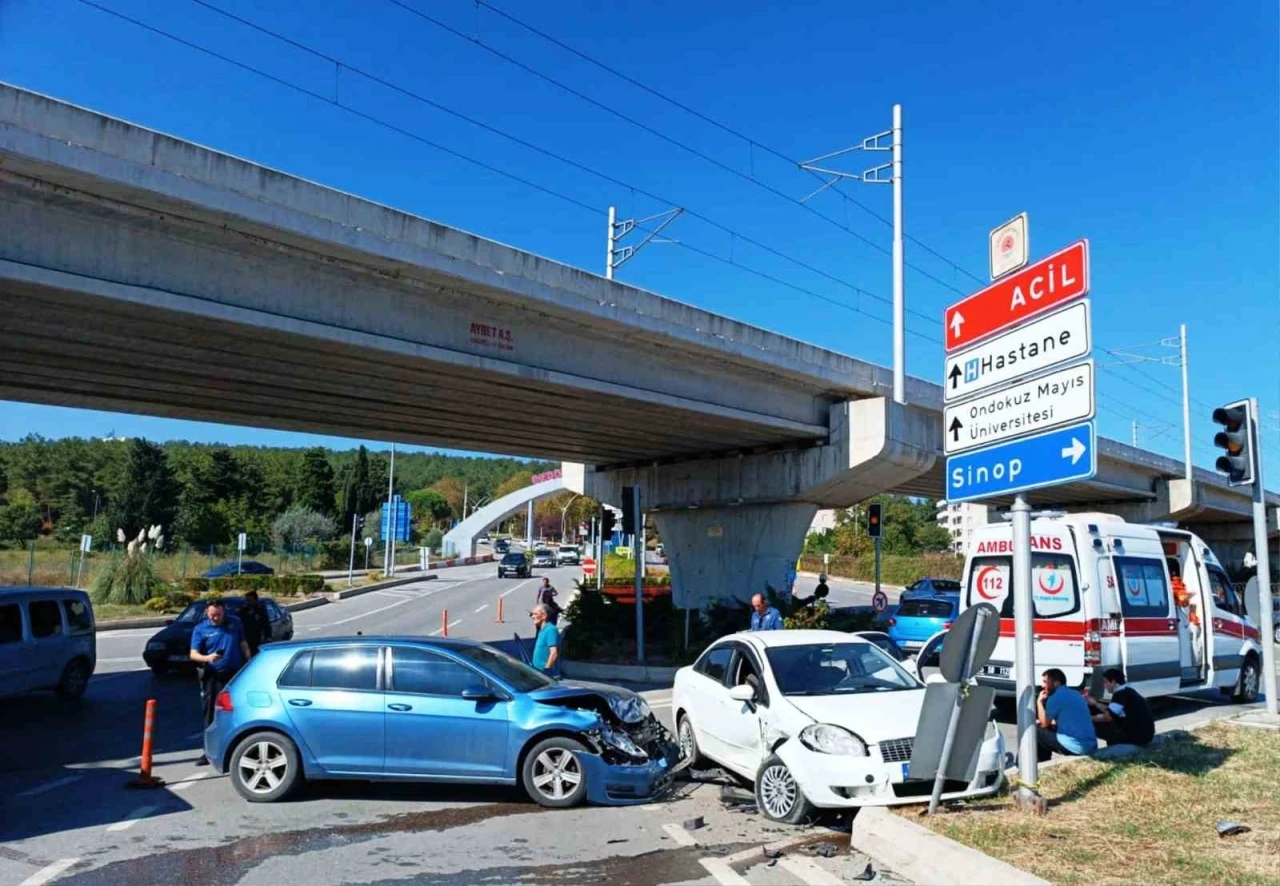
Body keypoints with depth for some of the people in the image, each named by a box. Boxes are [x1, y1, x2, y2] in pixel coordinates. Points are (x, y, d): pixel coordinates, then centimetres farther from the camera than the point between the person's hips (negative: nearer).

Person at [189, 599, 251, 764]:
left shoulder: (235, 623, 5)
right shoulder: (200, 629, -1)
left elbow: (243, 645, 13)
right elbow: (193, 654, -8)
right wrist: (207, 658, -28)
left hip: (235, 673, 1)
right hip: (213, 676, -1)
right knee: (211, 713, 0)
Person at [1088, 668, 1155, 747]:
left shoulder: (1121, 694, -16)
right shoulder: (1127, 691, 13)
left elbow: (1108, 717, -18)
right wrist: (1095, 703, 24)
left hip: (1138, 735, -10)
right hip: (1145, 733, 10)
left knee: (1096, 727, -10)